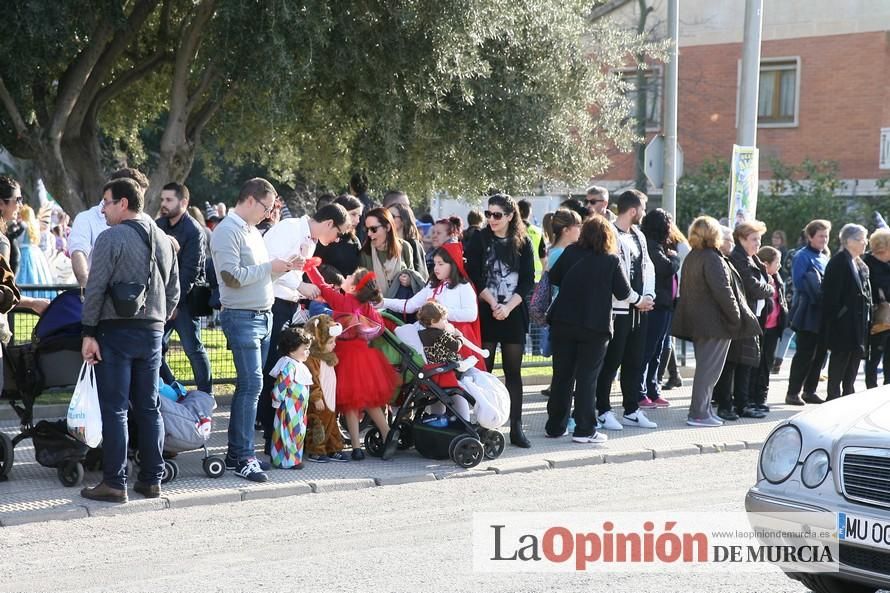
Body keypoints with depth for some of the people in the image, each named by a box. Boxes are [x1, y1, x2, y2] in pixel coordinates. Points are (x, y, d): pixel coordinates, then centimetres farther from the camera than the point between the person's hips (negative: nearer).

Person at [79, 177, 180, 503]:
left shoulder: (110, 238, -9)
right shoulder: (164, 240, 12)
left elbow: (95, 289, -13)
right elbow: (173, 292, 14)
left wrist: (89, 333, -10)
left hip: (115, 332, -6)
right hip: (152, 332, 6)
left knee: (114, 409, -2)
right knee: (149, 408, 11)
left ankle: (114, 483, -1)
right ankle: (151, 479, 14)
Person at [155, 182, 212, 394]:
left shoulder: (194, 231, -10)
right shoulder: (158, 225, 10)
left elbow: (190, 272, -15)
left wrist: (175, 302, -18)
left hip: (184, 298, -7)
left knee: (193, 348, -3)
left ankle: (205, 394, 7)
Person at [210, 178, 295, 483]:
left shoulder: (253, 231, 18)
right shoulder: (227, 231, -10)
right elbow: (233, 276, -19)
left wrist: (283, 268, 8)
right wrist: (270, 267, -11)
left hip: (262, 316, 9)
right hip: (241, 317, -9)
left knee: (250, 385, 10)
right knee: (251, 384, -12)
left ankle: (237, 452, 16)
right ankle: (243, 457, -7)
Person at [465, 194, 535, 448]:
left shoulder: (522, 243, 4)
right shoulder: (479, 240, 2)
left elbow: (528, 281, 0)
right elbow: (474, 277, -4)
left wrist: (508, 307, -12)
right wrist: (493, 303, -14)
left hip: (514, 314, 1)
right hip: (485, 313, -1)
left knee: (514, 372, 4)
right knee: (483, 370, -1)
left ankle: (516, 428, 7)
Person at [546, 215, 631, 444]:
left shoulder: (570, 253, -1)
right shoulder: (611, 260, -7)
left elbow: (553, 278, 9)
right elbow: (623, 294, -3)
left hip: (563, 322, 3)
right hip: (594, 326, -3)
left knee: (562, 376, 11)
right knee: (587, 378, 2)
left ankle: (555, 426, 17)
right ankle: (584, 430, 1)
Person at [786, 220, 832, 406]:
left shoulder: (824, 257, 17)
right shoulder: (803, 256, -7)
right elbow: (800, 283, -16)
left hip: (823, 313, 8)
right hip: (809, 313, -8)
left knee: (820, 353, 8)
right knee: (805, 353, -7)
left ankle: (809, 391, 17)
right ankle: (793, 393, -2)